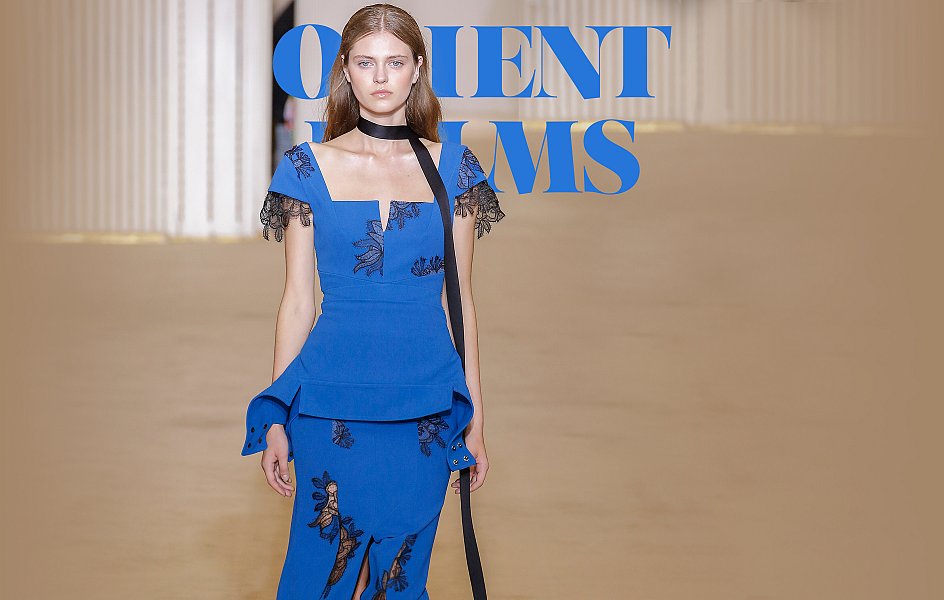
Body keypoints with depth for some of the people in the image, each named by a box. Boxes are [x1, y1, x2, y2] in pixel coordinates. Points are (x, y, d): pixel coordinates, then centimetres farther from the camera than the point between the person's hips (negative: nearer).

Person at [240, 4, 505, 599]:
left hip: (426, 409, 1)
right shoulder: (309, 166, 3)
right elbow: (298, 299, 4)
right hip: (332, 406, -1)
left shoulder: (453, 167, 6)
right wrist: (276, 418, 1)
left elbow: (458, 299, 8)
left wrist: (475, 418, 7)